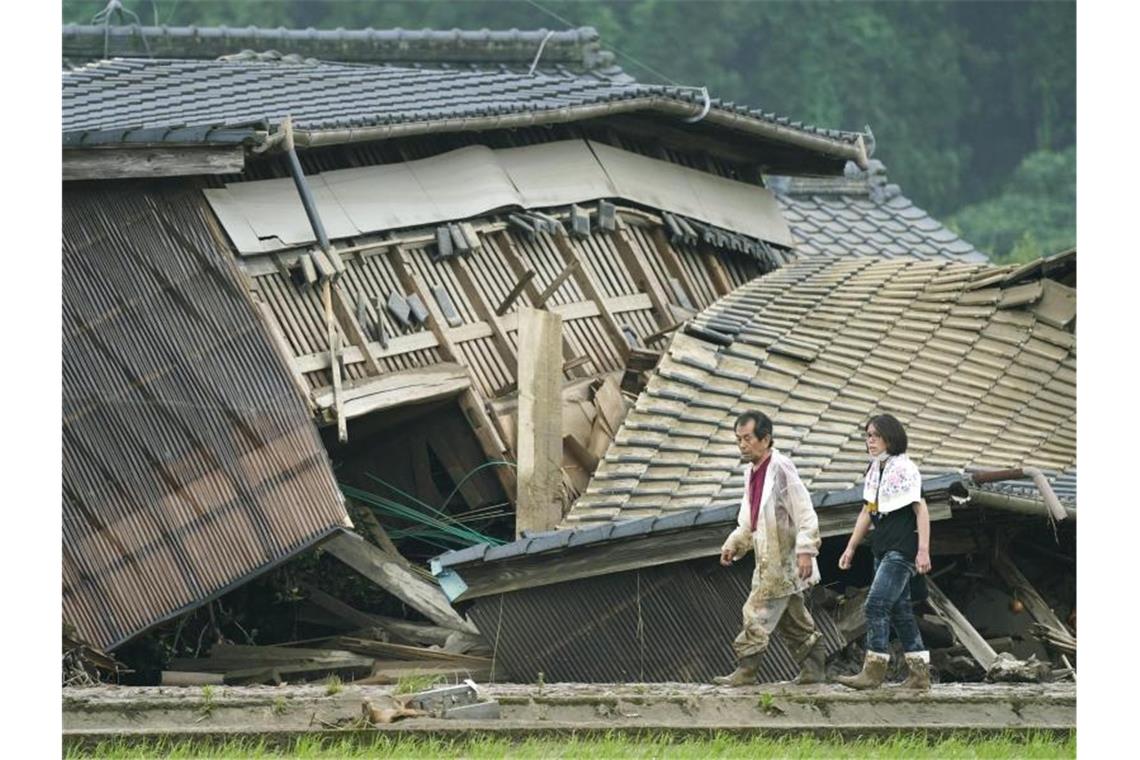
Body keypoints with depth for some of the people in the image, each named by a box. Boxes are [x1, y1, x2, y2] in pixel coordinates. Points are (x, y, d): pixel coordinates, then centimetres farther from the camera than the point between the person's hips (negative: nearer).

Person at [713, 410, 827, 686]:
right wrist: (734, 544, 12)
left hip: (783, 558, -9)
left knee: (758, 611, -12)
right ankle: (812, 668, 21)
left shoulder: (781, 468, -15)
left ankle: (746, 670, -11)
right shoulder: (751, 472, 13)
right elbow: (748, 521, 24)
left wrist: (806, 550, -25)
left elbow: (804, 512, -19)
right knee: (793, 619, 14)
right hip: (769, 560, 9)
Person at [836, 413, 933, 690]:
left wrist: (924, 550, -20)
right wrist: (851, 548, 18)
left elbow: (921, 510, -14)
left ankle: (873, 670, -14)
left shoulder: (904, 469, -11)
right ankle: (920, 673, 12)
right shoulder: (874, 471, 14)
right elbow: (867, 513, 20)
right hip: (883, 550, 9)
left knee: (876, 605, -15)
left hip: (902, 551, -9)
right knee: (899, 610, 9)